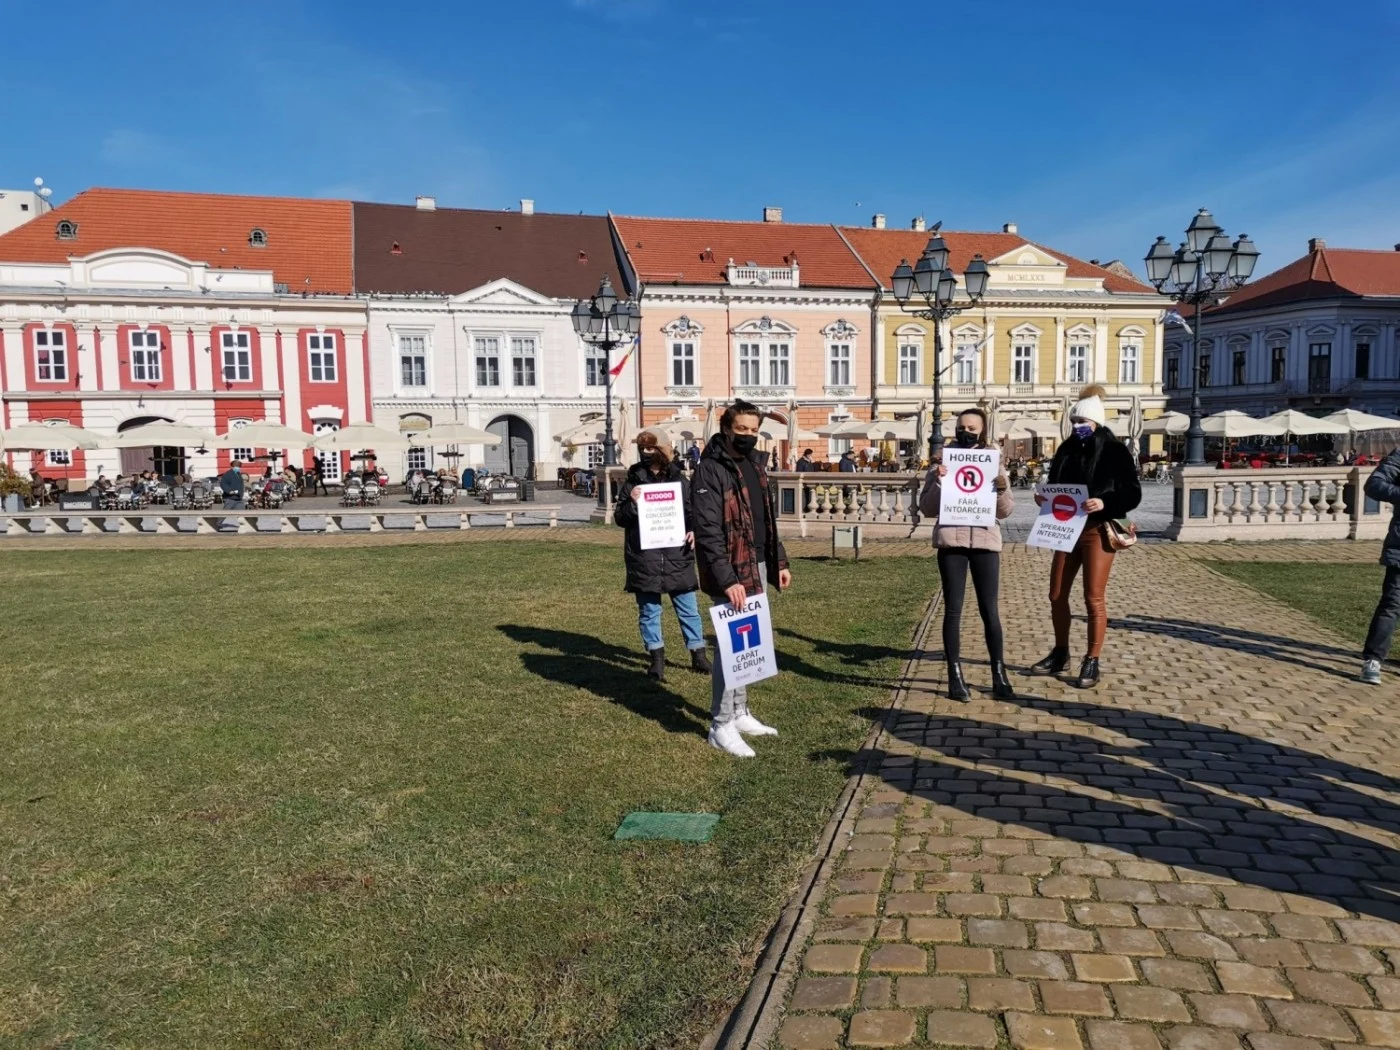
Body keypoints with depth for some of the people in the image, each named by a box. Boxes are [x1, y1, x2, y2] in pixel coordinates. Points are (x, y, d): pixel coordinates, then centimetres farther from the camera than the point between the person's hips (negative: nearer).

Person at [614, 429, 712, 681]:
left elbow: (692, 512, 10)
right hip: (644, 557, 0)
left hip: (676, 555, 1)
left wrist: (693, 531, -9)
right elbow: (619, 518, 3)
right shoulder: (632, 481, 2)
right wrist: (632, 504, -17)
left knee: (688, 608, 7)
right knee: (649, 609, 8)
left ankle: (698, 655, 19)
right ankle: (657, 657, 21)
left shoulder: (679, 480, 4)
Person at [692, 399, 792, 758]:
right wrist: (727, 579, -25)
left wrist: (779, 561, 17)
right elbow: (709, 532, -20)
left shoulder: (755, 463, 13)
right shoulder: (710, 471, -14)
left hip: (758, 566, 9)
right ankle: (721, 725, 3)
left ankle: (740, 713, 27)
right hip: (732, 571, -9)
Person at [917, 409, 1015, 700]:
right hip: (951, 541, -1)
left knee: (990, 610, 3)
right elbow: (927, 509, 3)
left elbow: (1004, 512, 8)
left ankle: (999, 675, 12)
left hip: (985, 541, 1)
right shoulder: (942, 463, 6)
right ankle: (955, 676, 6)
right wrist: (936, 482, -12)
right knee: (953, 610, 1)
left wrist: (1003, 490, -10)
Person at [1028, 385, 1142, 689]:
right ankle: (1060, 653, 25)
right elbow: (1055, 486, 15)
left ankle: (1092, 661, 8)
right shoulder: (1067, 449, 8)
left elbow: (1133, 493, -11)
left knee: (1094, 598, -2)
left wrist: (1105, 503, -27)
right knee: (1057, 595, 9)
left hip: (1098, 530, -5)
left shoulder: (1115, 451, -7)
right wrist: (1043, 498, -7)